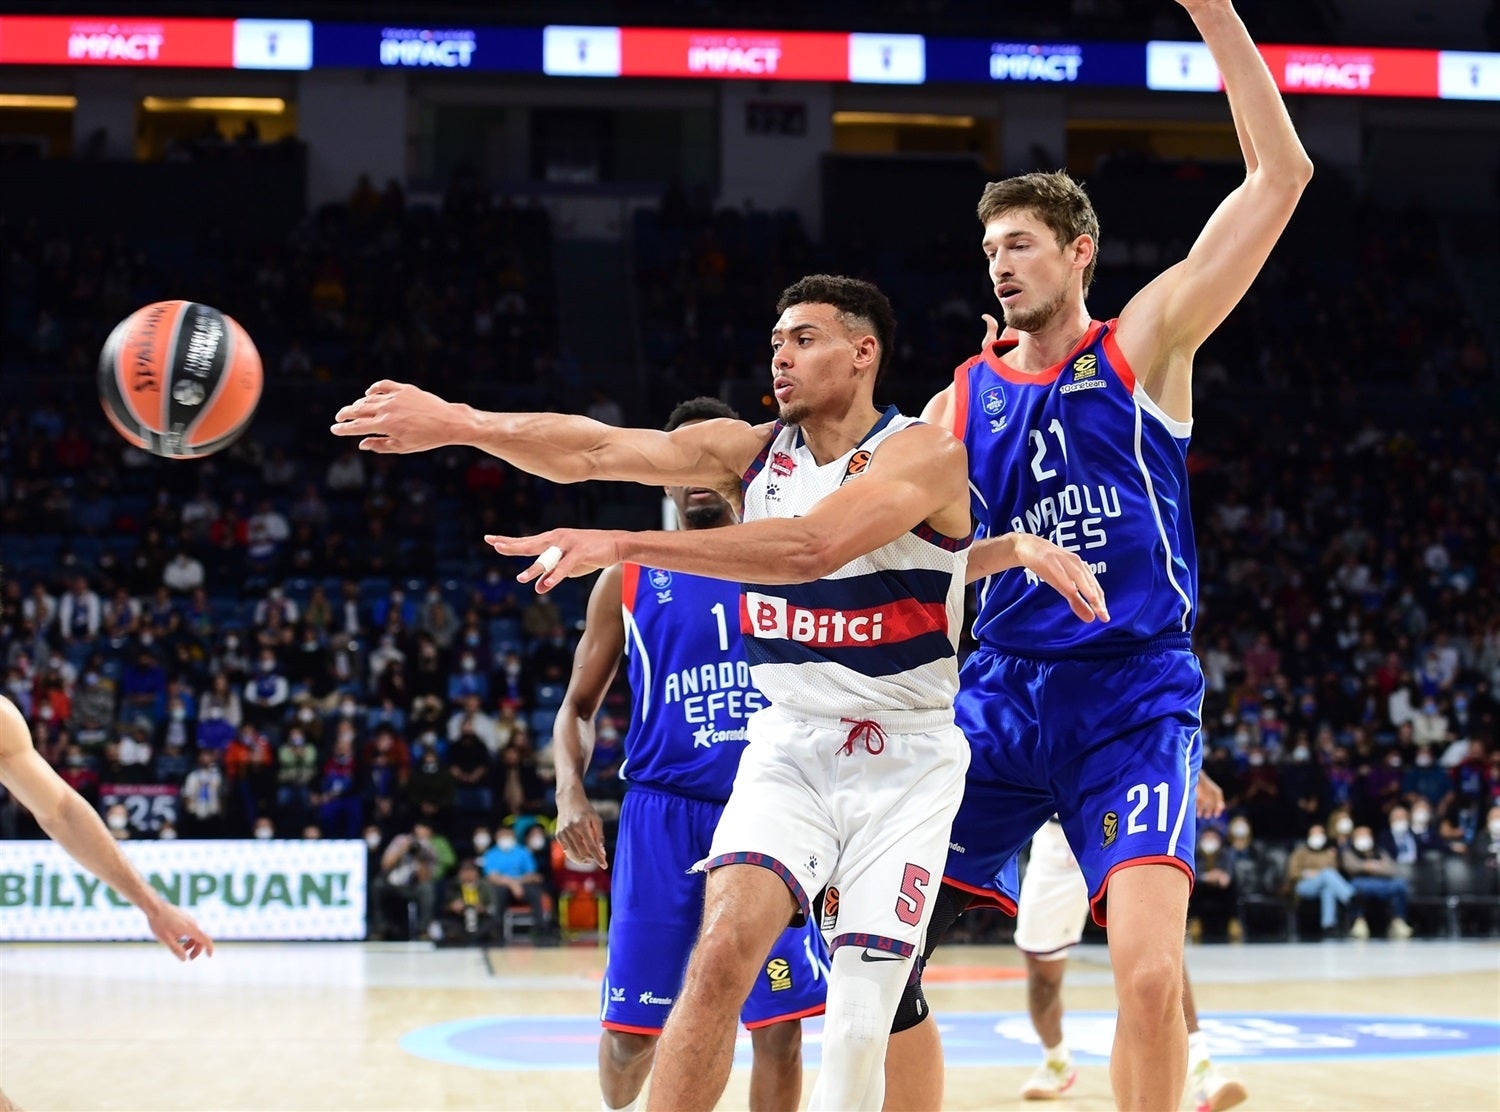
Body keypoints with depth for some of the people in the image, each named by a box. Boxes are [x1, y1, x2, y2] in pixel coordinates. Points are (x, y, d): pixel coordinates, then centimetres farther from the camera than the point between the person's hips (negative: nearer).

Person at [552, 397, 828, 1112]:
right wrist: (570, 789, -6)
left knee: (780, 1018, -6)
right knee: (632, 1024, 3)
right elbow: (579, 705, 12)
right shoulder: (629, 578, 8)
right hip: (662, 813, 0)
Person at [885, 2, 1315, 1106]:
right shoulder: (964, 397, 10)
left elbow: (1281, 175, -7)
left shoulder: (1143, 346, 1)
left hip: (1134, 697, -4)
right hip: (1003, 695, 4)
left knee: (1151, 974, -21)